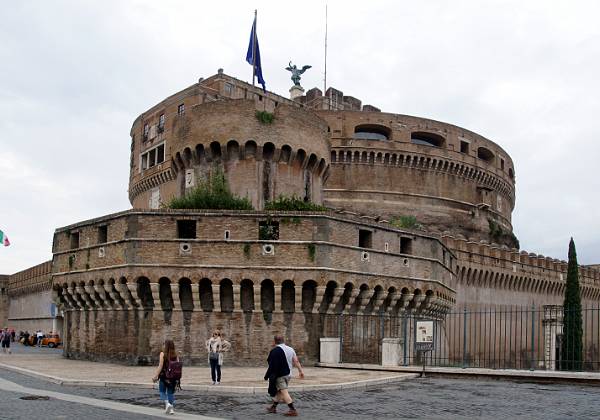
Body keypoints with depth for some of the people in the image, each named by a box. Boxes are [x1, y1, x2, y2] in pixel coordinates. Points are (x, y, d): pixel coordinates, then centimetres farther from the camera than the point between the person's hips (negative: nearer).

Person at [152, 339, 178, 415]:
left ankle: (167, 403, -8)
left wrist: (156, 376, -8)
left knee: (162, 392, 12)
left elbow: (160, 366, -12)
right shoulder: (175, 355, 2)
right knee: (171, 393, 12)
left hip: (164, 376, -3)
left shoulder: (163, 354, -8)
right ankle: (172, 409, 7)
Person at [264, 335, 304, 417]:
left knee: (284, 392, -8)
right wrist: (301, 371, 9)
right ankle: (273, 407, 29)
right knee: (279, 391, 18)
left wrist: (267, 376, -9)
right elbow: (296, 361, 6)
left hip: (279, 375, -8)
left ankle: (293, 410, -13)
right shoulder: (290, 349, 9)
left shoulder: (274, 351, -13)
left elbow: (271, 366, -15)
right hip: (288, 374, 8)